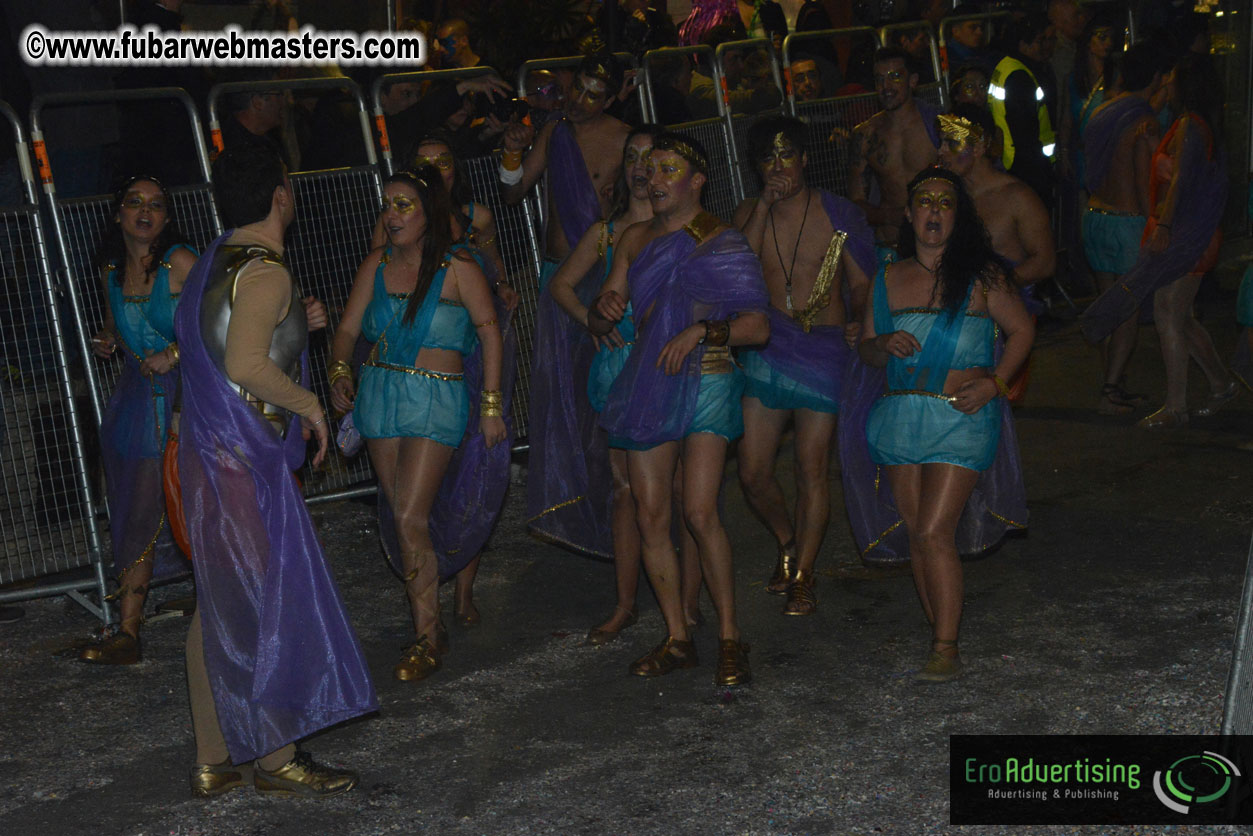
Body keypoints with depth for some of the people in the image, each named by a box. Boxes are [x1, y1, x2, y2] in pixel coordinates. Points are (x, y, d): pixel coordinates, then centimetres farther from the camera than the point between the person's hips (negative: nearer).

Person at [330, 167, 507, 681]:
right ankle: (427, 607, 21)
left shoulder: (457, 267, -6)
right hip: (379, 395, 5)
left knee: (410, 518, -12)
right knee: (398, 515, 7)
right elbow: (348, 329, 8)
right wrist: (339, 372, -12)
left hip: (437, 400, -5)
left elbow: (490, 333, -4)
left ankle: (427, 639, -3)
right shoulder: (377, 265, 7)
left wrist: (491, 405, -7)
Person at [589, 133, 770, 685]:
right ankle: (677, 639, 11)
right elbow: (598, 323, 16)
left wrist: (702, 331, -22)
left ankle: (729, 637, -5)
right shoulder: (635, 240, 15)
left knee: (699, 511, -16)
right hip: (647, 385, 5)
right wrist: (605, 310, -7)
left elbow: (758, 327, -7)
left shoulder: (722, 244, -1)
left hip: (704, 382, -5)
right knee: (650, 516, 1)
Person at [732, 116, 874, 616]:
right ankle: (787, 543, 30)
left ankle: (802, 576, 15)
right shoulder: (749, 213, 8)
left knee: (811, 471, 1)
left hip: (824, 350, -2)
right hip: (767, 350, 3)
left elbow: (861, 284, 2)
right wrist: (764, 208, -13)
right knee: (753, 472, 1)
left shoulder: (838, 215, 1)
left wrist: (859, 321, -18)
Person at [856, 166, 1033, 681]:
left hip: (960, 418, -5)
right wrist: (885, 344, -7)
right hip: (900, 418, 5)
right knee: (916, 533, 6)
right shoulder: (889, 279, 11)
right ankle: (940, 635, 18)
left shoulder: (981, 276, 0)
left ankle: (946, 649, -4)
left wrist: (994, 382, -7)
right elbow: (865, 350, 16)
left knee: (934, 532, -12)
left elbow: (1021, 330, 7)